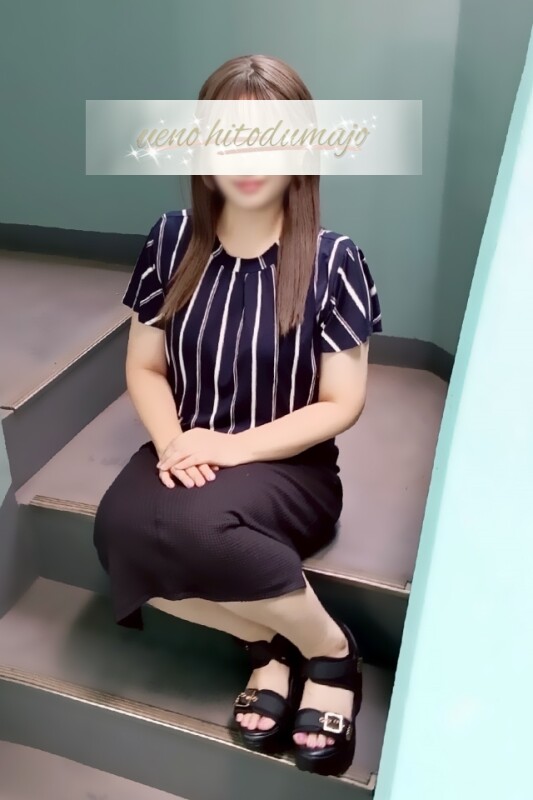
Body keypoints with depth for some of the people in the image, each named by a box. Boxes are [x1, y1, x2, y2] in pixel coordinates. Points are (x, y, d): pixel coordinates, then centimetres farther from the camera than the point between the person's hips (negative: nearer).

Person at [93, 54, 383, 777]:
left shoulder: (332, 260, -9)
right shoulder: (172, 240, 0)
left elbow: (341, 404, -8)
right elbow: (144, 365, 5)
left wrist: (234, 447, -17)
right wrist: (172, 439, -15)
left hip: (287, 468, -3)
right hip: (186, 455, 4)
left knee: (189, 526, -34)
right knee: (119, 532, -28)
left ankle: (330, 649, -6)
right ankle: (270, 640, -4)